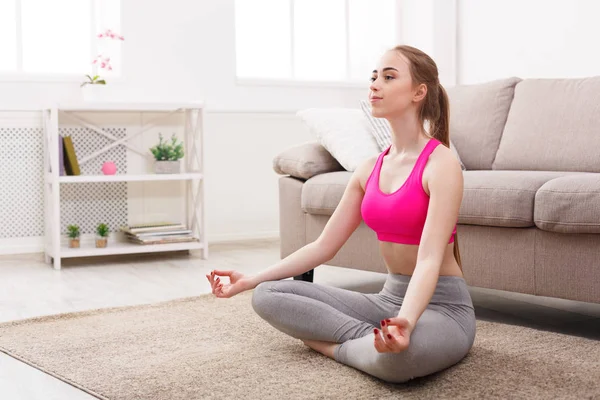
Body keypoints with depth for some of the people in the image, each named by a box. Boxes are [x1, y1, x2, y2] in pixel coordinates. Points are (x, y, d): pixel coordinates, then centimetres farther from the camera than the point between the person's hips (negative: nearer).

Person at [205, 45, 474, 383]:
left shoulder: (441, 163, -15)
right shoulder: (370, 169, 6)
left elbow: (429, 259, -27)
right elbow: (324, 246, 9)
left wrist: (406, 322, -46)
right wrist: (251, 280, 6)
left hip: (442, 306, -6)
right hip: (390, 297, 6)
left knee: (398, 357, -42)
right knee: (268, 295, -3)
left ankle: (336, 345, -10)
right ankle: (371, 336, -11)